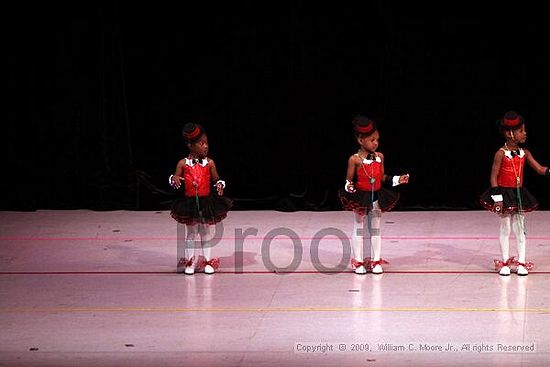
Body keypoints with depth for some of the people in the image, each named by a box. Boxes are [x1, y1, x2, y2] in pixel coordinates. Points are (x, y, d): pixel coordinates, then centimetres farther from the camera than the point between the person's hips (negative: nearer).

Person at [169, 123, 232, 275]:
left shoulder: (210, 163, -5)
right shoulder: (183, 163, -7)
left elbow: (216, 179, 4)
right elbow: (176, 178, -1)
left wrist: (220, 185, -16)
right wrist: (174, 179, -23)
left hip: (207, 202, 0)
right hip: (189, 203, 0)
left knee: (205, 232, 12)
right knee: (190, 233, 11)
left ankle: (207, 262, 21)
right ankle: (190, 262, 21)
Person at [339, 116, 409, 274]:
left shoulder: (379, 157, 0)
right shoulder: (355, 159, -14)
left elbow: (382, 178, 9)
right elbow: (349, 179, -8)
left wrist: (397, 180, 0)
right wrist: (349, 187, -29)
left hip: (376, 198, 4)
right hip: (359, 199, -4)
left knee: (375, 229, 12)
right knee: (359, 229, 7)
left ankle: (375, 261, 22)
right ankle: (358, 262, 17)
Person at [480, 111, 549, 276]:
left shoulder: (524, 153, 0)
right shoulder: (501, 154, -14)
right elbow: (493, 176, -13)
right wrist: (497, 198, -17)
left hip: (519, 194, 4)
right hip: (504, 194, -4)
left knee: (520, 228, 7)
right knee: (505, 228, 5)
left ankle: (521, 262, 13)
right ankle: (505, 262, 15)